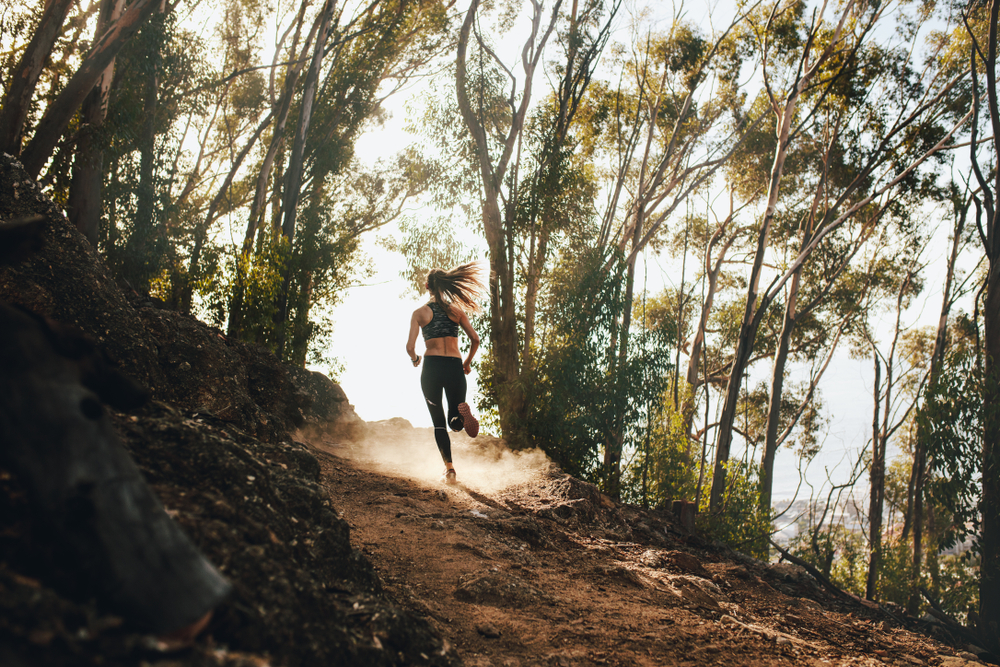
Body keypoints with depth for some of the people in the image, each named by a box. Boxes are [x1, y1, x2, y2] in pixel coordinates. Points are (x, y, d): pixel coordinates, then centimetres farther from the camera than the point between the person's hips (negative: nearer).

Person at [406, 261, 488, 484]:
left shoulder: (420, 312, 3)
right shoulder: (456, 310, 9)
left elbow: (410, 346, -3)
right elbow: (475, 339, 4)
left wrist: (414, 359, 18)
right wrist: (468, 362, 19)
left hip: (431, 367, -1)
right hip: (454, 366, 1)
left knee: (438, 422, 12)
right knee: (455, 422, 14)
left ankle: (449, 468, 0)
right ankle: (462, 414, -24)